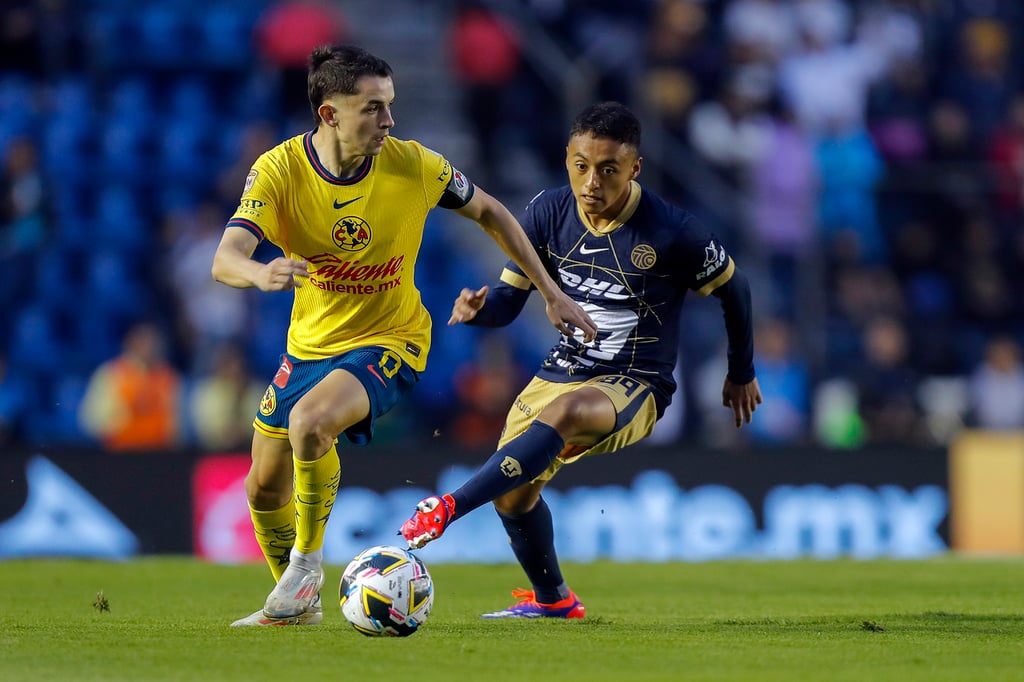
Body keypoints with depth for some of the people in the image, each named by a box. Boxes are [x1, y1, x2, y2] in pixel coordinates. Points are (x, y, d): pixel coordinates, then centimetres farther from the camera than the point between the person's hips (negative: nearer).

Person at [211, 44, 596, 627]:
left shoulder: (413, 165, -17)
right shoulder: (279, 170, -18)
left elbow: (488, 212, 1)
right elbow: (225, 260, -29)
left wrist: (552, 293, 2)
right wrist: (261, 274, -53)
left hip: (390, 339, -3)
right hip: (311, 342, 4)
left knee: (310, 419, -32)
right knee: (264, 490, 11)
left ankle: (307, 561, -10)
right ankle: (299, 605, 37)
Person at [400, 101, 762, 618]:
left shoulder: (671, 232, -16)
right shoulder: (548, 213, -5)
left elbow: (733, 290, 0)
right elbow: (509, 298, 1)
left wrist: (741, 375, 13)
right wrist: (480, 308, -25)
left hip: (636, 387, -6)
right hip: (561, 373, 6)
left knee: (564, 410, -38)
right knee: (513, 496, 1)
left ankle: (449, 508, -44)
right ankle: (551, 599, 30)